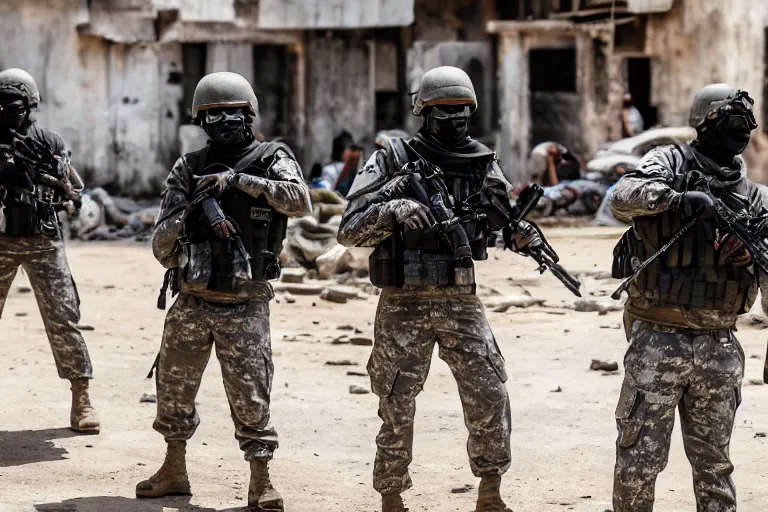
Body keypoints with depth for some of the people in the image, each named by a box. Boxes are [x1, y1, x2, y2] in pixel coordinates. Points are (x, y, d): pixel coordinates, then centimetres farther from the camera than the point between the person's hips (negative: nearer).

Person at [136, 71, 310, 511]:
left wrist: (238, 180, -25)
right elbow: (161, 246, 4)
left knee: (251, 397, -3)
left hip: (245, 306, -4)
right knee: (174, 390, 12)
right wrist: (188, 214, -17)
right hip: (192, 304, 4)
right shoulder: (188, 170, 6)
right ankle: (174, 472, 29)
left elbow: (300, 201, -23)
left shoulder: (272, 160, -1)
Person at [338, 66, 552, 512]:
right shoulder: (394, 160, -4)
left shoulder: (483, 164, 5)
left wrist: (525, 235, -7)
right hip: (404, 303, -2)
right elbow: (350, 230, -9)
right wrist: (394, 210, -26)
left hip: (461, 301, 3)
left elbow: (501, 220, 16)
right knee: (397, 408, 3)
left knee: (490, 396, -2)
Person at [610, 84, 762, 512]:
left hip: (719, 346, 5)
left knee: (714, 460, 13)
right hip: (659, 341, -4)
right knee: (641, 456, -1)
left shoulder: (751, 195, 12)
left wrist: (747, 253, -13)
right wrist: (675, 197, -35)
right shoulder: (670, 163, -2)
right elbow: (624, 198, -21)